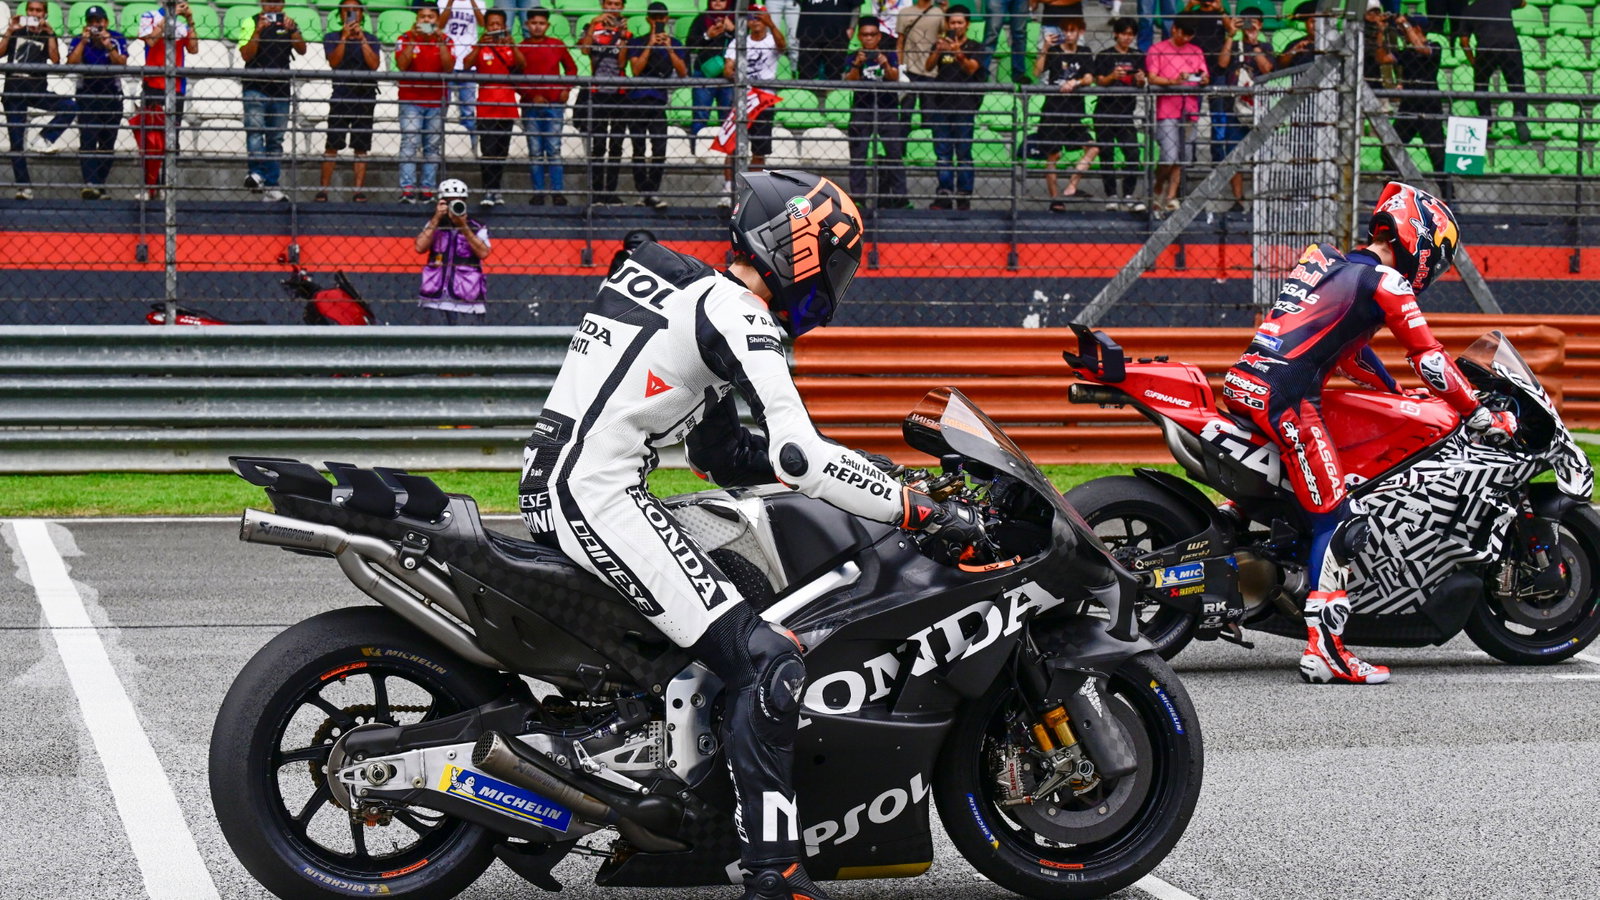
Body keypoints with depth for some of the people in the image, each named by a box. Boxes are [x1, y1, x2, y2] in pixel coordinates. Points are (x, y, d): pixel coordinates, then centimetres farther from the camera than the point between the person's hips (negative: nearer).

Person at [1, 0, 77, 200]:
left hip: (37, 89, 0)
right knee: (16, 142, -3)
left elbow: (55, 60, -8)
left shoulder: (47, 35, 10)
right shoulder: (16, 32, 12)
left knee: (70, 107, -24)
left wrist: (49, 34, -11)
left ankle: (43, 140, -13)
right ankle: (24, 187, 0)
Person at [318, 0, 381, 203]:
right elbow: (333, 62, -8)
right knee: (332, 145, -4)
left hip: (364, 99, 1)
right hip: (341, 97, -1)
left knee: (361, 147, 2)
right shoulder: (332, 38, 8)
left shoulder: (371, 39, 9)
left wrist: (362, 39, -8)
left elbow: (374, 64, -5)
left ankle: (359, 190, 3)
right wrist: (344, 37, -12)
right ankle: (323, 189, -2)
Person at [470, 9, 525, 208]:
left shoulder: (511, 49, 8)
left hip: (507, 107, 3)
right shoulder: (480, 48, 2)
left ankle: (496, 190, 17)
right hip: (486, 107, -3)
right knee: (487, 150, -10)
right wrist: (480, 45, -27)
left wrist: (511, 44, -23)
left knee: (501, 152, 9)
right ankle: (488, 192, -14)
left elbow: (522, 65, -10)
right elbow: (467, 65, -15)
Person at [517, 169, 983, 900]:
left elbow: (721, 455, 25)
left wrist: (859, 470, 18)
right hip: (600, 496, -10)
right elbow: (798, 460, -21)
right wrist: (922, 511, -14)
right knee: (765, 659, -15)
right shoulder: (740, 318, -9)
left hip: (550, 484, 10)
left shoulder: (690, 293, 21)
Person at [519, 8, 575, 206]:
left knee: (554, 150, -2)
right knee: (535, 151, 2)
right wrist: (531, 95, -8)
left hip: (554, 105, 0)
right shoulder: (521, 48, 2)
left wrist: (566, 89, 3)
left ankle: (557, 192, -1)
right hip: (531, 106, 0)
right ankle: (538, 192, 6)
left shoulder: (557, 45, 5)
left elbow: (571, 67, 16)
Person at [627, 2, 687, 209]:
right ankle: (643, 192, 8)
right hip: (637, 101, 0)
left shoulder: (675, 44, 10)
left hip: (659, 101, 0)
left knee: (660, 150, -11)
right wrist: (650, 45, -12)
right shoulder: (637, 42, 5)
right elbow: (636, 69, -8)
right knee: (639, 151, 3)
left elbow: (683, 73, -1)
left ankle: (652, 194, -11)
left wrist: (668, 48, -9)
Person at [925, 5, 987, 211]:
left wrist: (959, 54, -31)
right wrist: (938, 50, -24)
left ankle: (964, 197, -2)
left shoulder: (975, 48, 6)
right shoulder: (941, 45, 13)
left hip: (965, 107, -3)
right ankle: (943, 196, 4)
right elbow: (929, 66, -3)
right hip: (942, 105, 3)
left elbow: (971, 69, -11)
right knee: (942, 153, 2)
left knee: (963, 153, -4)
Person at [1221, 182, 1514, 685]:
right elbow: (1428, 359, -3)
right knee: (1337, 518, -8)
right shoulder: (1385, 282, -3)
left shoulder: (1330, 262, 23)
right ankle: (1323, 648, -14)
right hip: (1285, 397, -9)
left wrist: (1400, 397, 36)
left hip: (1243, 381, 9)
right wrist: (1482, 417, 5)